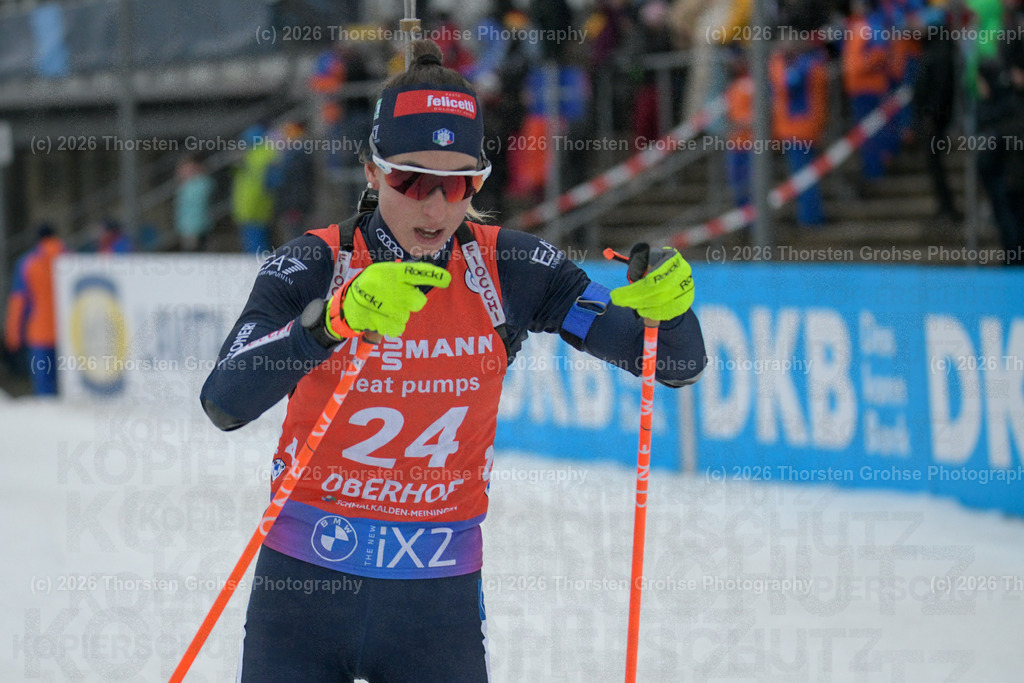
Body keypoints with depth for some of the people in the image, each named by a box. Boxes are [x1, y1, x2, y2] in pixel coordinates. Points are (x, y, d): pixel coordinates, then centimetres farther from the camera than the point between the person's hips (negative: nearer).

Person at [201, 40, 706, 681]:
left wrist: (666, 304, -24)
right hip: (305, 582, -1)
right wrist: (336, 317, -40)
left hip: (440, 602, 1)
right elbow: (224, 403, -26)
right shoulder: (315, 264, -10)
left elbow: (677, 364, -1)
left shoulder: (507, 267, -3)